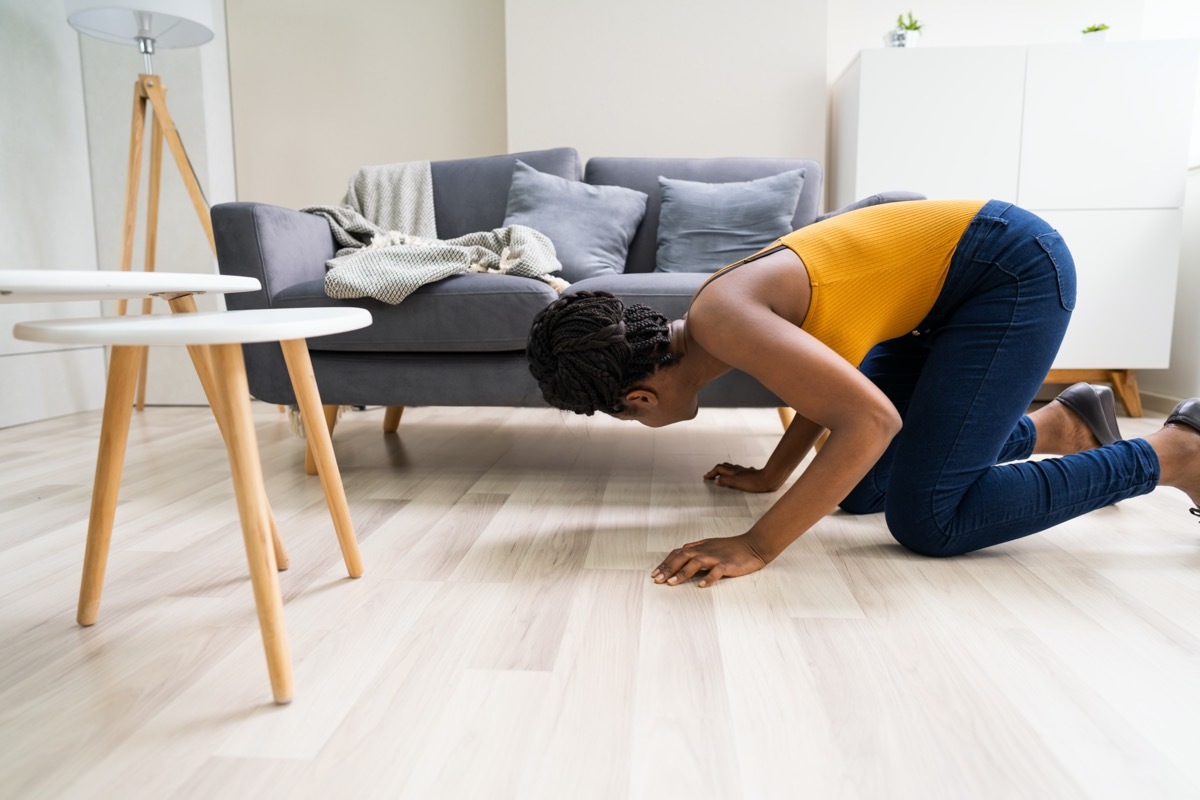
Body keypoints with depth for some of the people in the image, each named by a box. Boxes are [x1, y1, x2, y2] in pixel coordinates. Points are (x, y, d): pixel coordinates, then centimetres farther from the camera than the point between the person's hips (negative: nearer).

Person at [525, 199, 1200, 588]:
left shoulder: (724, 319, -28)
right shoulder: (712, 320, 1)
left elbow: (872, 420, -33)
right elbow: (828, 383, 14)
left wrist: (758, 546, -32)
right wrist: (772, 476, 15)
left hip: (1018, 269, -9)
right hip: (948, 289, 9)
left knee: (927, 521, -14)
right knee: (854, 488, 8)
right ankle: (1055, 424, 25)